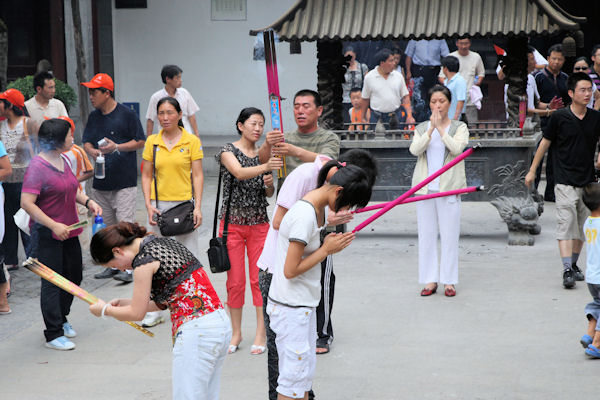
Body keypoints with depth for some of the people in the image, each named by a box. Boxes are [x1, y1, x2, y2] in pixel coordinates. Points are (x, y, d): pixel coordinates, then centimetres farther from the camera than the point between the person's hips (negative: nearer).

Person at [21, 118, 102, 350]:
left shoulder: (62, 161, 8)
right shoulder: (37, 167, -19)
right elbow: (26, 203, -23)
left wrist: (88, 202, 5)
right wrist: (53, 225, -25)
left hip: (69, 231, 9)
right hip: (47, 235, -9)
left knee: (73, 277, 17)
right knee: (52, 283, -2)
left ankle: (61, 319, 36)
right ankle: (54, 335, 6)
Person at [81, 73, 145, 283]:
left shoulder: (126, 114, -7)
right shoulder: (93, 117, 13)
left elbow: (140, 141, -5)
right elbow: (86, 142, 14)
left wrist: (117, 147, -17)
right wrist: (92, 151, -9)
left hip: (124, 181, -7)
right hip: (100, 182, 7)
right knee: (108, 225, 12)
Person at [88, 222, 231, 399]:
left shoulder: (144, 260, -11)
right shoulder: (164, 242, 16)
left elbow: (136, 313, -2)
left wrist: (105, 310, 13)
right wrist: (123, 303, 23)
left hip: (196, 331, -10)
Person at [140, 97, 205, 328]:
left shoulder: (192, 141, 0)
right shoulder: (152, 142, 6)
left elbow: (197, 175, -1)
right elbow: (146, 175, 9)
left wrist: (198, 207, -8)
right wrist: (148, 205, -3)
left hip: (184, 204, -2)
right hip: (159, 205, 2)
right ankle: (154, 311, 15)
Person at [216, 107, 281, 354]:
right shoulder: (228, 151, -4)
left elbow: (270, 194, 12)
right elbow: (239, 172, -26)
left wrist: (269, 184, -12)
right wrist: (266, 167, -42)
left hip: (259, 223, 3)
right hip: (232, 222, -3)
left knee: (259, 278, 1)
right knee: (235, 280, 2)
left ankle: (261, 333, 8)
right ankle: (236, 332, 15)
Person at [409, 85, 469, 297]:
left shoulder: (459, 127, 6)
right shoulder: (422, 128, 11)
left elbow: (457, 148, -13)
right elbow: (414, 150, -7)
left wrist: (441, 128, -14)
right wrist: (431, 130, -15)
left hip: (449, 188, -2)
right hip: (425, 188, 2)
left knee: (449, 235, -1)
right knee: (426, 235, 3)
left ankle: (449, 281, 7)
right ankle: (430, 280, 11)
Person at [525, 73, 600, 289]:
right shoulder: (560, 117, -5)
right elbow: (545, 142, 4)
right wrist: (532, 170, 8)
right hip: (565, 181, -4)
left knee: (582, 226, 10)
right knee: (566, 223, -13)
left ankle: (573, 264, 26)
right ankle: (567, 271, -17)